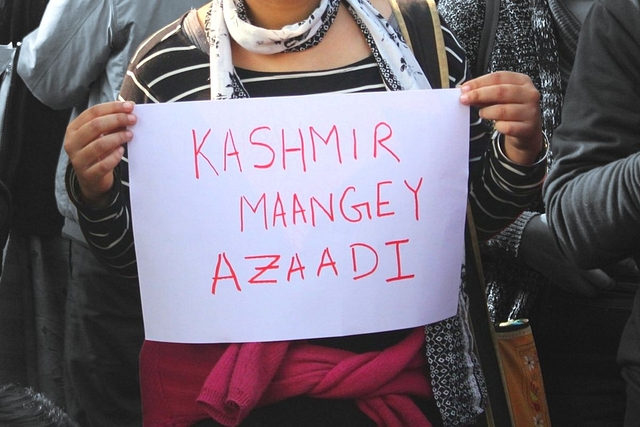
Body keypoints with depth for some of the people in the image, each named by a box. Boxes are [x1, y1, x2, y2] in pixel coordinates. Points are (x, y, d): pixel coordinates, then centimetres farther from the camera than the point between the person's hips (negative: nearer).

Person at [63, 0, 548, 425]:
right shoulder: (166, 66, -7)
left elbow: (472, 218, 7)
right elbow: (133, 252, 0)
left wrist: (519, 155, -12)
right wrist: (95, 194, -19)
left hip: (398, 371, 2)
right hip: (225, 378, -2)